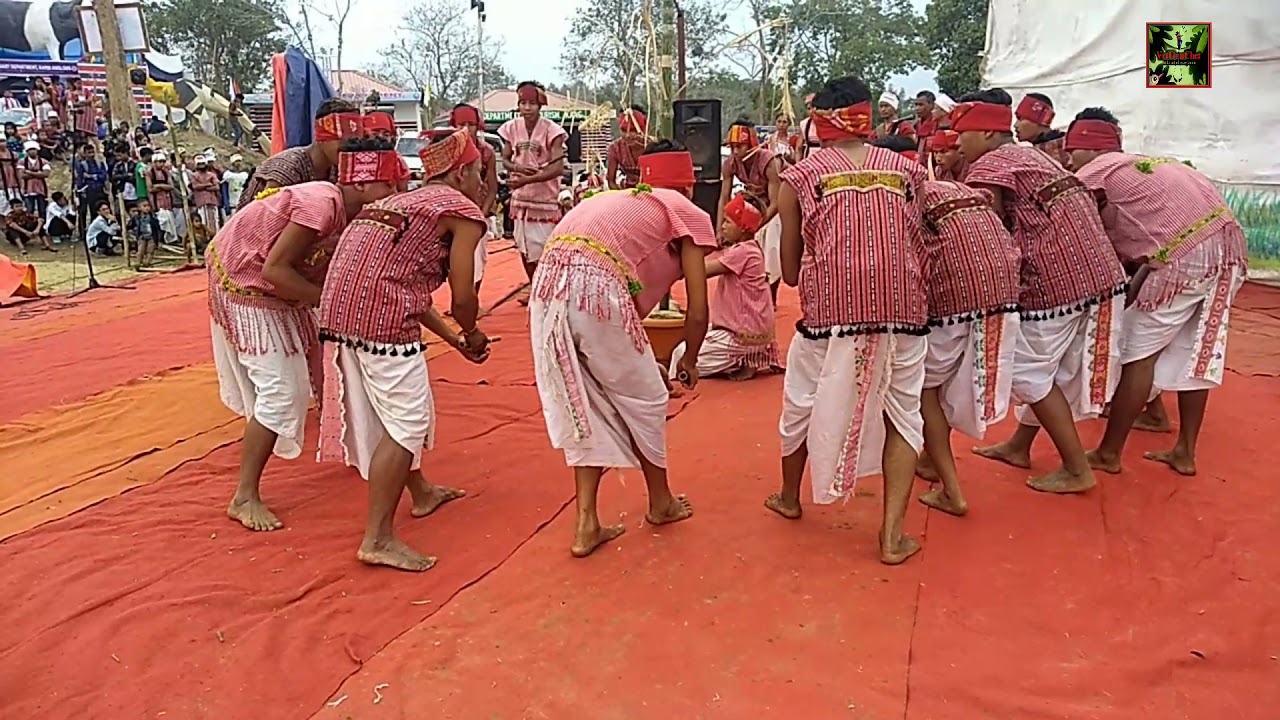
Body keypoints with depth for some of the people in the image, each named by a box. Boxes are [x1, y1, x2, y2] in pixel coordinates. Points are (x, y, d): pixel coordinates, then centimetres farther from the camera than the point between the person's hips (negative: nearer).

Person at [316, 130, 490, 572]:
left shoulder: (402, 202, 27)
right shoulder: (463, 211, 2)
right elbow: (463, 298, -4)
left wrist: (454, 340, 30)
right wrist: (471, 333, 18)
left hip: (339, 310, 9)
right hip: (382, 318, -9)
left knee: (397, 411, 23)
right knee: (406, 423, -3)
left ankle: (421, 492, 39)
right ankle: (378, 540, -1)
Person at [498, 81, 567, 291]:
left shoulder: (551, 130, -13)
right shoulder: (512, 128, -1)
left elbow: (558, 167, -20)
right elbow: (505, 160, 8)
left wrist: (526, 179, -30)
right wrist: (518, 167, -16)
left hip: (545, 198, -4)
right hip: (520, 197, 5)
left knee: (544, 249, -3)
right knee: (525, 248, 12)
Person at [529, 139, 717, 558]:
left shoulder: (618, 201, 32)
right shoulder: (688, 213, 14)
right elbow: (697, 312, 11)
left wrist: (643, 362, 41)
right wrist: (689, 362, 29)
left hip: (547, 288, 7)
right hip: (596, 292, -6)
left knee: (587, 407, 21)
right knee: (644, 401, 17)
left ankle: (586, 525, 22)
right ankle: (661, 503, 37)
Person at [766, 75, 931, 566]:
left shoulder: (800, 176, 8)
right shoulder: (909, 171, 13)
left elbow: (790, 272, 8)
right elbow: (921, 253, 10)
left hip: (832, 310, -1)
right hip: (903, 310, 2)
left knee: (804, 402, 20)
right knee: (903, 411, 17)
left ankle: (789, 498, 42)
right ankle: (893, 534, 14)